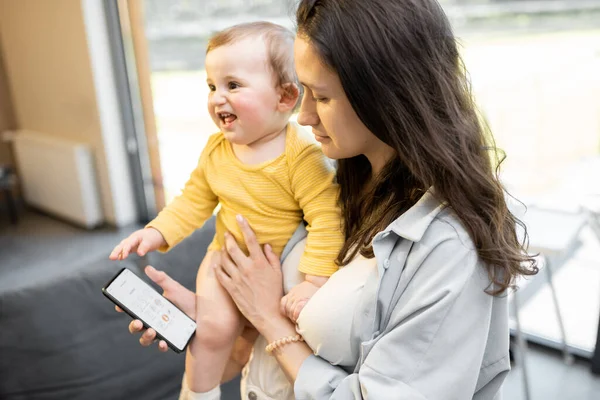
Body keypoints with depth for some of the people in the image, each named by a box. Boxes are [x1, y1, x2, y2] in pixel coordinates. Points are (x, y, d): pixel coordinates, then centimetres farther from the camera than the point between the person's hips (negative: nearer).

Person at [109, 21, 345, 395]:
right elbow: (194, 200, 6)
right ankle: (198, 391, 16)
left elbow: (327, 219, -28)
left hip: (283, 266, -3)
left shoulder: (302, 155, -26)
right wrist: (156, 233, -4)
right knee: (213, 326, -9)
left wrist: (315, 280, -32)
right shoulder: (216, 148, -6)